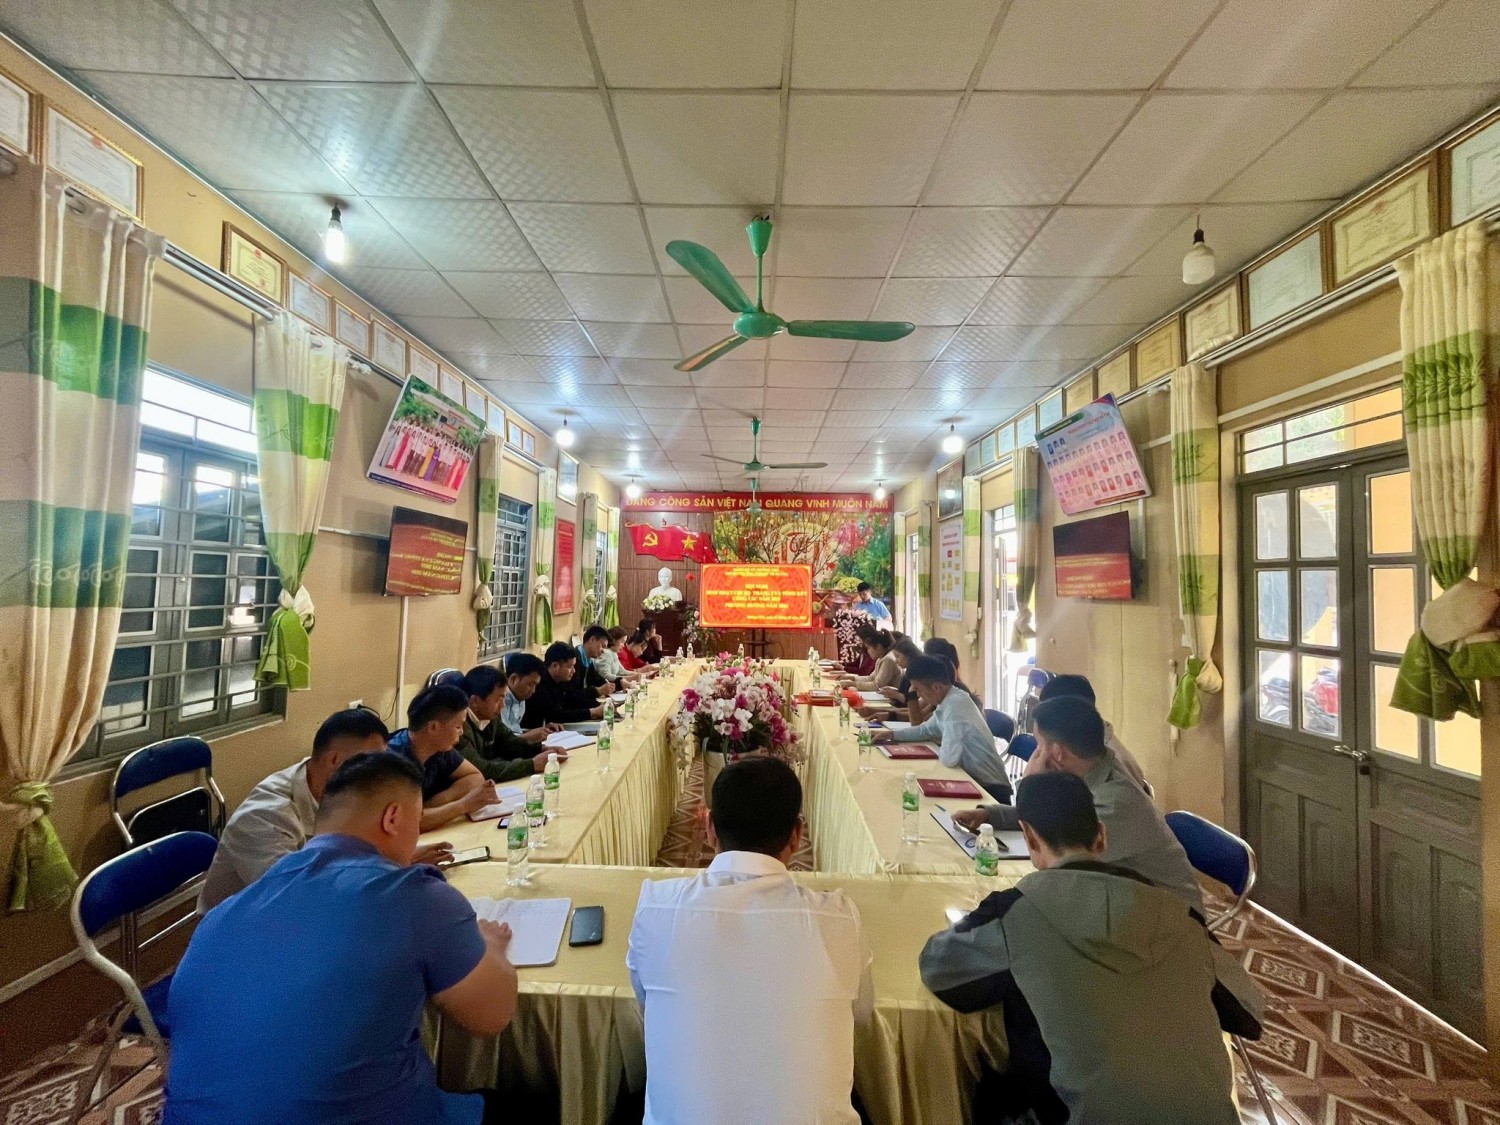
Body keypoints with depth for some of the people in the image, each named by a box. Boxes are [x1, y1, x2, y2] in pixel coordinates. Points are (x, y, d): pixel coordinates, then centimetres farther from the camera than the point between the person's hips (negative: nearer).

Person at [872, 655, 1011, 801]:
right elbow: (927, 729, 19)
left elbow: (949, 758, -33)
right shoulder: (949, 699, 1)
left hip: (989, 788, -8)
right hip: (974, 778, 8)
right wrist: (892, 734, 9)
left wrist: (938, 750, -10)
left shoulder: (955, 705, -27)